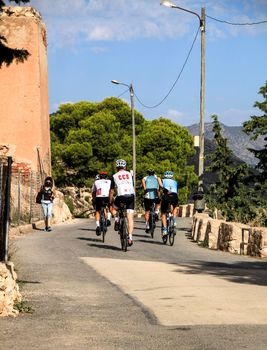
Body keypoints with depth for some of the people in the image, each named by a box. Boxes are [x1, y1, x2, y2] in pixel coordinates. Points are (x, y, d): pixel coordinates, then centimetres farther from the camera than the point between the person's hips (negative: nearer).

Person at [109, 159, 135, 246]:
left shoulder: (114, 176, 13)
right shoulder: (129, 174, 18)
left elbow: (111, 191, 16)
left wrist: (110, 203, 25)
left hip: (121, 196, -2)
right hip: (131, 196, 2)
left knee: (113, 209, 28)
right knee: (130, 218, 4)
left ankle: (116, 219, -1)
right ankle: (130, 237, -6)